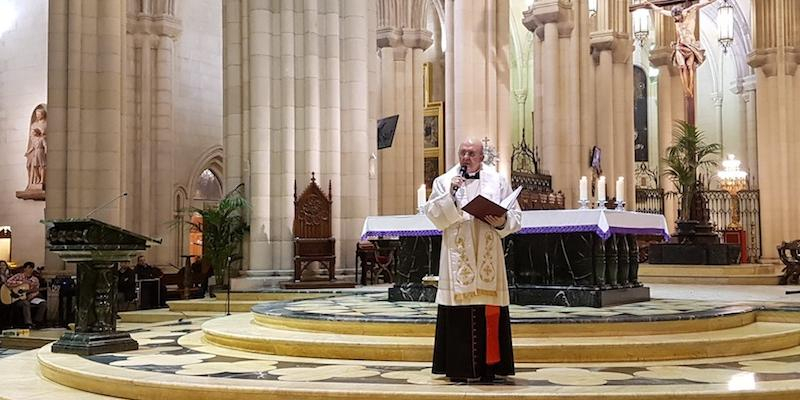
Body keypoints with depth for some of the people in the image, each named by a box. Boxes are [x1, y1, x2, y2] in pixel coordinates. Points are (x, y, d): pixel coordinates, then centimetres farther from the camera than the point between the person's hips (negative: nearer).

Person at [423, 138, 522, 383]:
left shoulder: (498, 182, 9)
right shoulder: (443, 182, 9)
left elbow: (516, 217, 7)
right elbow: (432, 214, 0)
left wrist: (502, 222, -13)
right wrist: (450, 194, -13)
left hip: (487, 259, 1)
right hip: (457, 259, 0)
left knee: (489, 313, 0)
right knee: (458, 313, -2)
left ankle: (487, 367, 8)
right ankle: (459, 368, 5)